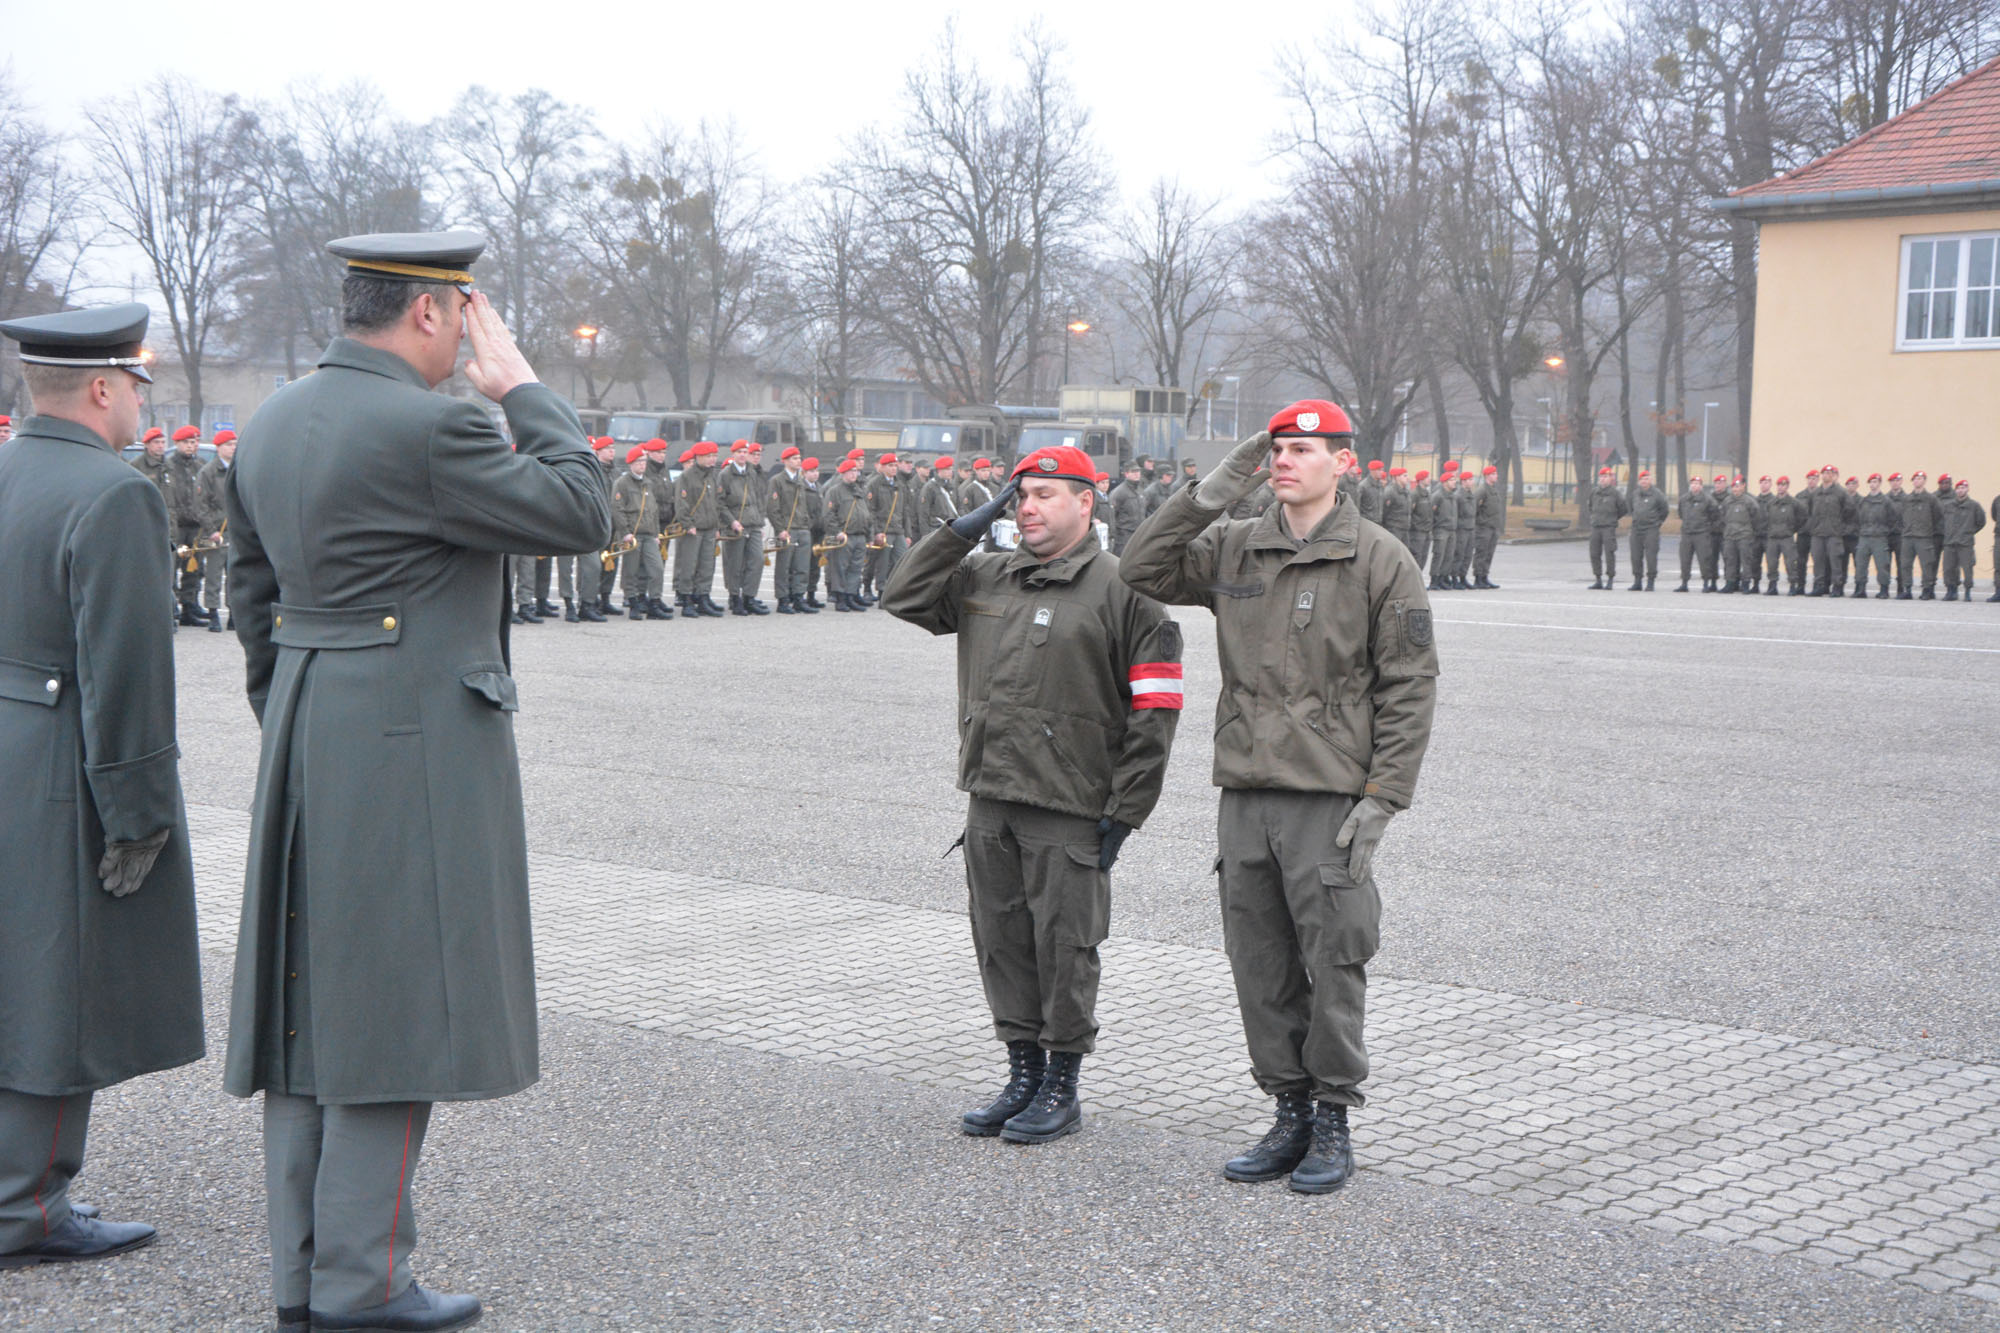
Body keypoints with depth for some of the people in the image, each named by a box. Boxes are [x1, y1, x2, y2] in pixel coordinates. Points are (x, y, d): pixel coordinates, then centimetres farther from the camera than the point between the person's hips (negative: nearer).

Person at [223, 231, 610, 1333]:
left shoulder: (271, 425, 11)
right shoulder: (423, 428, -17)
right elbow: (583, 516, -10)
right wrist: (519, 385, -1)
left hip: (310, 745, 9)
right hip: (417, 743, -9)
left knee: (314, 1000, 12)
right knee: (398, 1005, -2)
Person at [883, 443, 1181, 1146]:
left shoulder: (1121, 589, -6)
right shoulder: (986, 577, 12)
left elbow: (1154, 710, -8)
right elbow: (904, 597, 13)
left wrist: (1123, 813, -11)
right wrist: (964, 528, 4)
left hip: (1069, 810, -6)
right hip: (989, 800, 6)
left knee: (1064, 949, 2)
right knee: (1002, 944, 12)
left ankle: (1062, 1088, 15)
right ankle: (1023, 1075, 26)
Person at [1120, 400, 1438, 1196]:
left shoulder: (1380, 561, -3)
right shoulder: (1233, 549, 10)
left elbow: (1410, 688, -4)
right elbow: (1143, 571, 6)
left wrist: (1381, 800, -10)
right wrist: (1210, 494, -3)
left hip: (1330, 802, -5)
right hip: (1244, 797, 5)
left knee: (1333, 965, 0)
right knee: (1261, 969, 10)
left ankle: (1333, 1123, 14)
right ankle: (1290, 1112, 23)